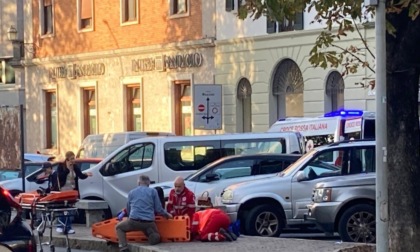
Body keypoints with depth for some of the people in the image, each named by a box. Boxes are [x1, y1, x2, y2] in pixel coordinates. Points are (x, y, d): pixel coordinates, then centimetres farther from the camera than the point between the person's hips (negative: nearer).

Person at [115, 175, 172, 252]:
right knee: (156, 239, 24)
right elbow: (158, 209, 7)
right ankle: (149, 232, -11)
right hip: (149, 222, 0)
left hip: (133, 221, 0)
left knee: (119, 227, 26)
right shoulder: (153, 191, 9)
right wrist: (167, 214, 26)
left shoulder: (131, 192, 15)